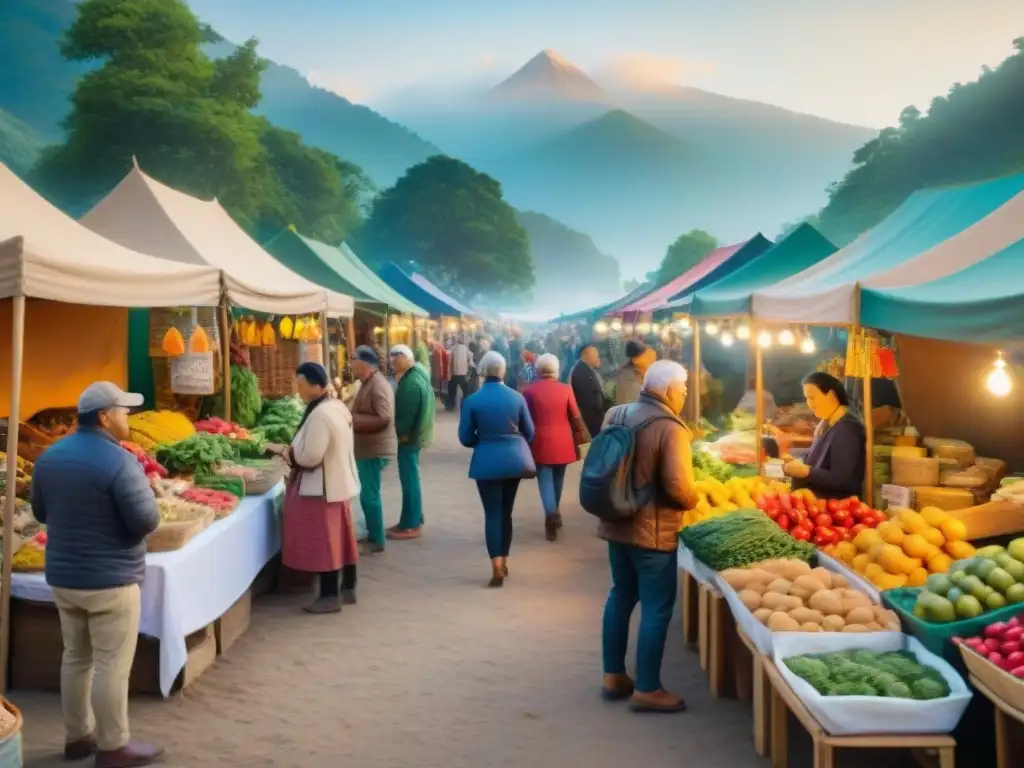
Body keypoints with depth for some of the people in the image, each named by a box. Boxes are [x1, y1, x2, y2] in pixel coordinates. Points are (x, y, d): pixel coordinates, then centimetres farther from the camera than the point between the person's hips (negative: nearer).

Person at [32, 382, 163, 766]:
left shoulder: (50, 456, 4)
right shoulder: (118, 461, -20)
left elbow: (40, 511, 15)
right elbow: (147, 521, -22)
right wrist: (142, 488, -4)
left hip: (63, 576, 8)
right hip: (110, 580, -7)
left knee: (76, 658, 18)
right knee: (111, 665, 3)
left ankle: (77, 737, 29)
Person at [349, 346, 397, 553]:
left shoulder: (378, 386, -20)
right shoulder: (369, 383, 13)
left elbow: (383, 418, -27)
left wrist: (352, 420, -25)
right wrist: (350, 417, 10)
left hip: (374, 450, -10)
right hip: (368, 449, 10)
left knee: (369, 496, -4)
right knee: (368, 494, 18)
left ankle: (377, 540, 3)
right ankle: (372, 534, 28)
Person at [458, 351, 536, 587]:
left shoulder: (472, 401, -7)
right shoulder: (517, 397, -1)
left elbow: (465, 438, -3)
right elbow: (529, 432, 6)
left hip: (488, 461, -3)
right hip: (514, 459, 3)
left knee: (492, 513, 2)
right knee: (506, 511, 15)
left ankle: (497, 567, -5)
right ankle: (503, 562, 24)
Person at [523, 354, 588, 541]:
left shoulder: (529, 391, -5)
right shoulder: (566, 389, -3)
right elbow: (576, 417, 1)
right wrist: (579, 439, 13)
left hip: (540, 442, -2)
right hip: (562, 442, 2)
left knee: (545, 479, 0)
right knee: (558, 478, 18)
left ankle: (551, 513, -18)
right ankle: (554, 512, 32)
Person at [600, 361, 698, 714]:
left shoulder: (615, 414, 4)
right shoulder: (670, 428, -18)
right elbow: (678, 486, -24)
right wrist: (693, 501, -3)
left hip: (615, 523, 8)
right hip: (652, 531, -8)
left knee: (621, 596, 19)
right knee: (656, 607, 3)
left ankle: (613, 676, 28)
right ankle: (647, 689, 10)